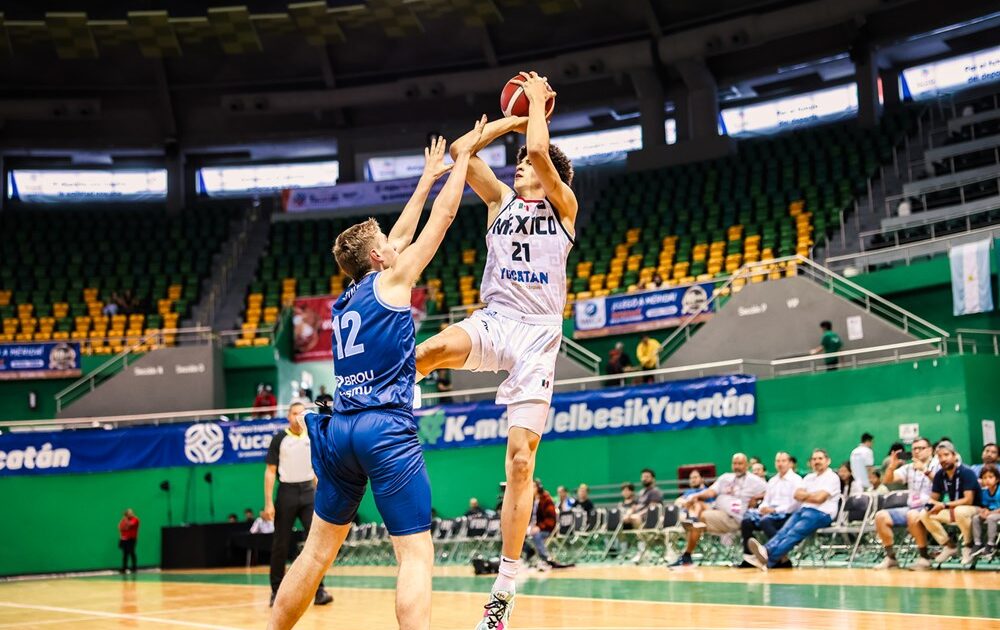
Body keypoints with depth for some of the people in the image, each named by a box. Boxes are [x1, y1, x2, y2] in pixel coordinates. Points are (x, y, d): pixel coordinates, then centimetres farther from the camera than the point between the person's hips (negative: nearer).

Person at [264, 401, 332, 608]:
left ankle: (319, 590, -8)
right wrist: (268, 503, -8)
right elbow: (270, 471, -2)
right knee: (281, 544, 4)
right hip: (287, 492, -2)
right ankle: (277, 591, 14)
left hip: (308, 492, 2)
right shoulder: (280, 439, 0)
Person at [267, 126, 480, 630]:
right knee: (416, 555, -10)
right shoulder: (391, 280, 2)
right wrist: (463, 157, 19)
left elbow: (400, 235, 32)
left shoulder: (345, 300, 19)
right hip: (386, 429, -7)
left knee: (317, 551, 15)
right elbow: (443, 218, 7)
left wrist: (427, 179, 41)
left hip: (338, 430, 7)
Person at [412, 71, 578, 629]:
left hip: (538, 332, -3)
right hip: (493, 321, 3)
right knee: (442, 347, -39)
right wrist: (514, 118, 15)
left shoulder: (563, 205, 8)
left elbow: (540, 152, -10)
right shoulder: (501, 200, 19)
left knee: (521, 460, -6)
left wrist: (538, 105, 5)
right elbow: (461, 151, 9)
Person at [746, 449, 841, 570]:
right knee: (784, 531, -22)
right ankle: (763, 553, -46)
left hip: (821, 513, -7)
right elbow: (797, 495, 12)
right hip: (803, 510, 7)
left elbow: (819, 498, -10)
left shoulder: (832, 477, 2)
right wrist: (812, 496, -4)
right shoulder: (809, 477, 25)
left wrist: (805, 495, 7)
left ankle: (769, 558, -51)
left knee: (795, 533, -29)